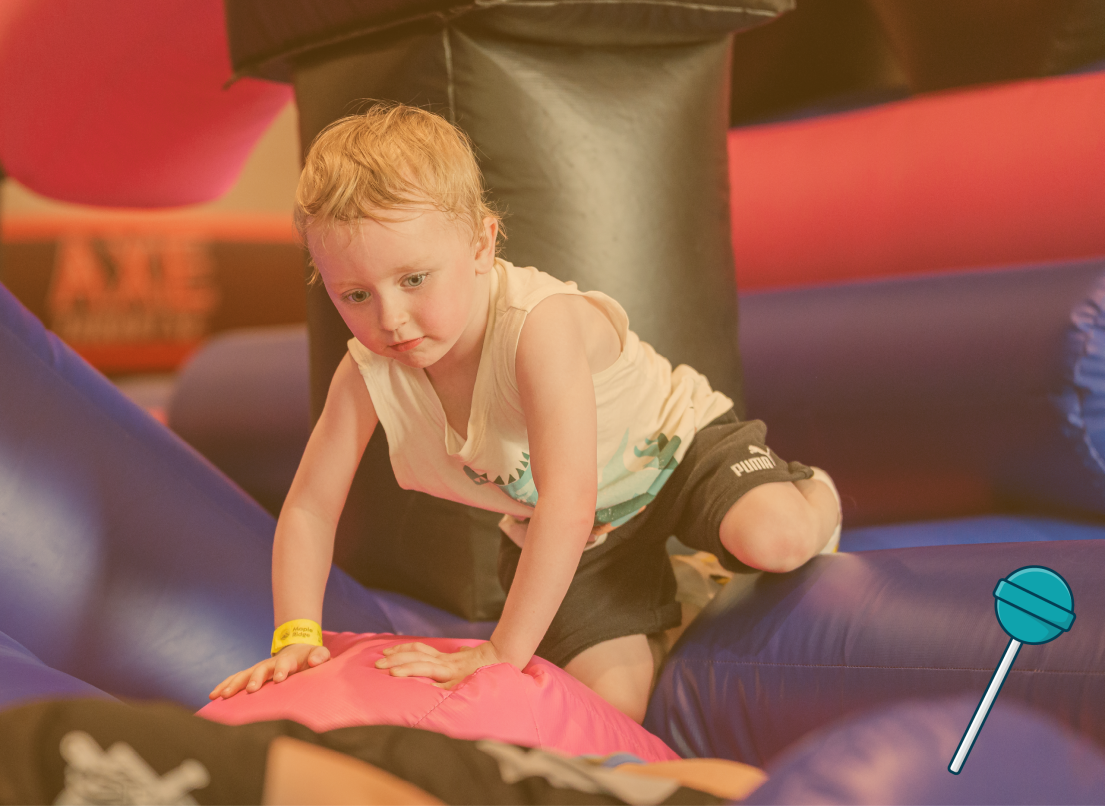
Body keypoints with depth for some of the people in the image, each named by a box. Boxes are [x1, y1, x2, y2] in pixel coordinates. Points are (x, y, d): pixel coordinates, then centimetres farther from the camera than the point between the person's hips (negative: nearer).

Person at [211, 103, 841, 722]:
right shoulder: (369, 374, -22)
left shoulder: (540, 324, -40)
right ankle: (664, 598, 24)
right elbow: (309, 510, -11)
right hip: (564, 539, 4)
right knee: (616, 705, -12)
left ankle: (816, 498, 8)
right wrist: (297, 637, -25)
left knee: (773, 539, -33)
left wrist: (502, 653, -46)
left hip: (678, 448, -4)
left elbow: (568, 509, -45)